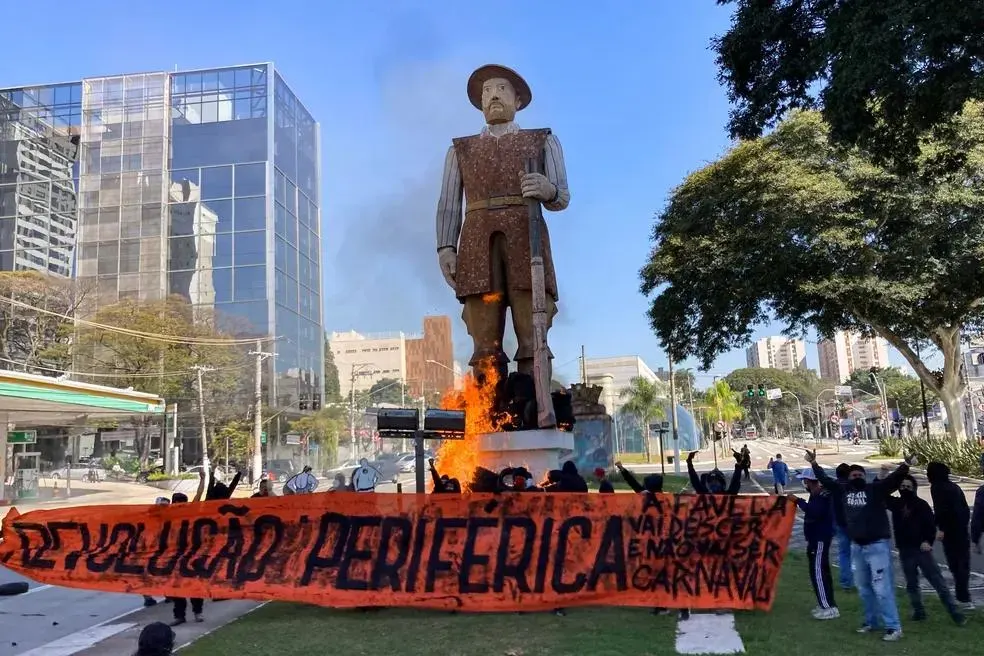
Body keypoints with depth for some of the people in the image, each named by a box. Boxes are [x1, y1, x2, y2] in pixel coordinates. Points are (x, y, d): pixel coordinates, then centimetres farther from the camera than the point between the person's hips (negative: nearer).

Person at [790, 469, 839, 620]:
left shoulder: (823, 496, -20)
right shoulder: (816, 494, 11)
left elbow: (814, 512, -33)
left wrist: (798, 501, -25)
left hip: (820, 538, -10)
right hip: (817, 537, 10)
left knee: (818, 572, -9)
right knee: (821, 571, 15)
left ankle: (829, 607, -7)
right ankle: (825, 604, 23)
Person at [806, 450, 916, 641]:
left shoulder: (875, 489, -8)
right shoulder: (843, 490, 6)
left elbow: (893, 479, -21)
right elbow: (825, 480, 18)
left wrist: (905, 465, -37)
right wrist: (814, 463, 21)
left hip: (878, 545, -6)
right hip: (857, 546, 6)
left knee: (882, 588, -8)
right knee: (864, 588, 17)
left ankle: (894, 627, 0)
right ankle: (872, 621, 32)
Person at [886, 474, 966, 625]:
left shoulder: (921, 504, -4)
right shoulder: (896, 503, 5)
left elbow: (931, 524, -6)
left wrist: (928, 541, -19)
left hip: (922, 549, -3)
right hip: (905, 551, 4)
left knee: (938, 582, -2)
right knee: (911, 584, 11)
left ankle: (955, 612, 2)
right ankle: (919, 611, 23)